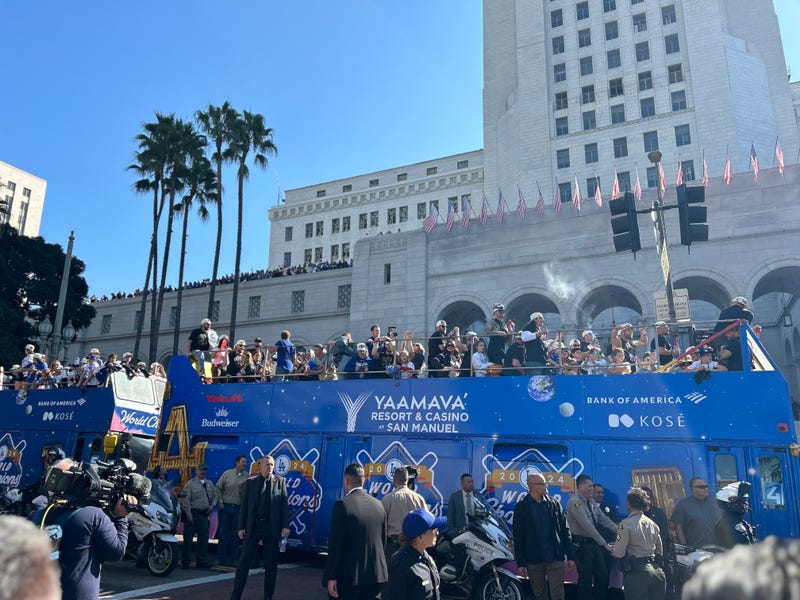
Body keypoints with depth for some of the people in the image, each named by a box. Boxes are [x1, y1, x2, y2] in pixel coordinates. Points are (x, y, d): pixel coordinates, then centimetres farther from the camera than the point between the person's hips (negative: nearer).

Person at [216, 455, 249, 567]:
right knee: (223, 533, 5)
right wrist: (220, 502, -2)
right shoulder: (227, 473, -1)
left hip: (238, 508, 1)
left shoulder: (247, 477, 0)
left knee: (236, 534, 6)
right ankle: (221, 558, 14)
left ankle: (234, 558, 14)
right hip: (225, 507, -1)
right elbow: (218, 488, 3)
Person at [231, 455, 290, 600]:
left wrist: (285, 526, -7)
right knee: (244, 562, 2)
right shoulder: (249, 483, 3)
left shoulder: (280, 481, 2)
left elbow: (284, 505, 0)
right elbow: (243, 506, 3)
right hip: (253, 526, 0)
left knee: (271, 564, 8)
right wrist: (241, 527, -3)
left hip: (272, 527, 0)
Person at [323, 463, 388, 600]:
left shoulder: (342, 505, -13)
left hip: (350, 575, -4)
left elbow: (335, 544, -14)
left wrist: (331, 577, -8)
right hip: (376, 574, 5)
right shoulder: (378, 505, 4)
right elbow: (383, 540, 10)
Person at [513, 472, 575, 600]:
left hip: (555, 558, 1)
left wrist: (570, 556, 2)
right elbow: (518, 536, -2)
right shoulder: (521, 507, -1)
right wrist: (520, 563, -5)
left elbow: (565, 530, 7)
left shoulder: (554, 503, 6)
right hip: (533, 560, -1)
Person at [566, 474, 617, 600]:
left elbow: (604, 519, 7)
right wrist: (604, 544, -24)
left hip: (595, 543, 8)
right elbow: (587, 526, -23)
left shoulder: (591, 501, 9)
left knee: (603, 576, 14)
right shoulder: (575, 502, -19)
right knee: (585, 580, 0)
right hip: (582, 545, -8)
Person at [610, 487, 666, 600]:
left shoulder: (626, 524, -10)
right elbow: (660, 552, 20)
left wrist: (610, 548, 10)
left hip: (637, 573, -6)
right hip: (656, 571, 7)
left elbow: (619, 553, -11)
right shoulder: (653, 524, 11)